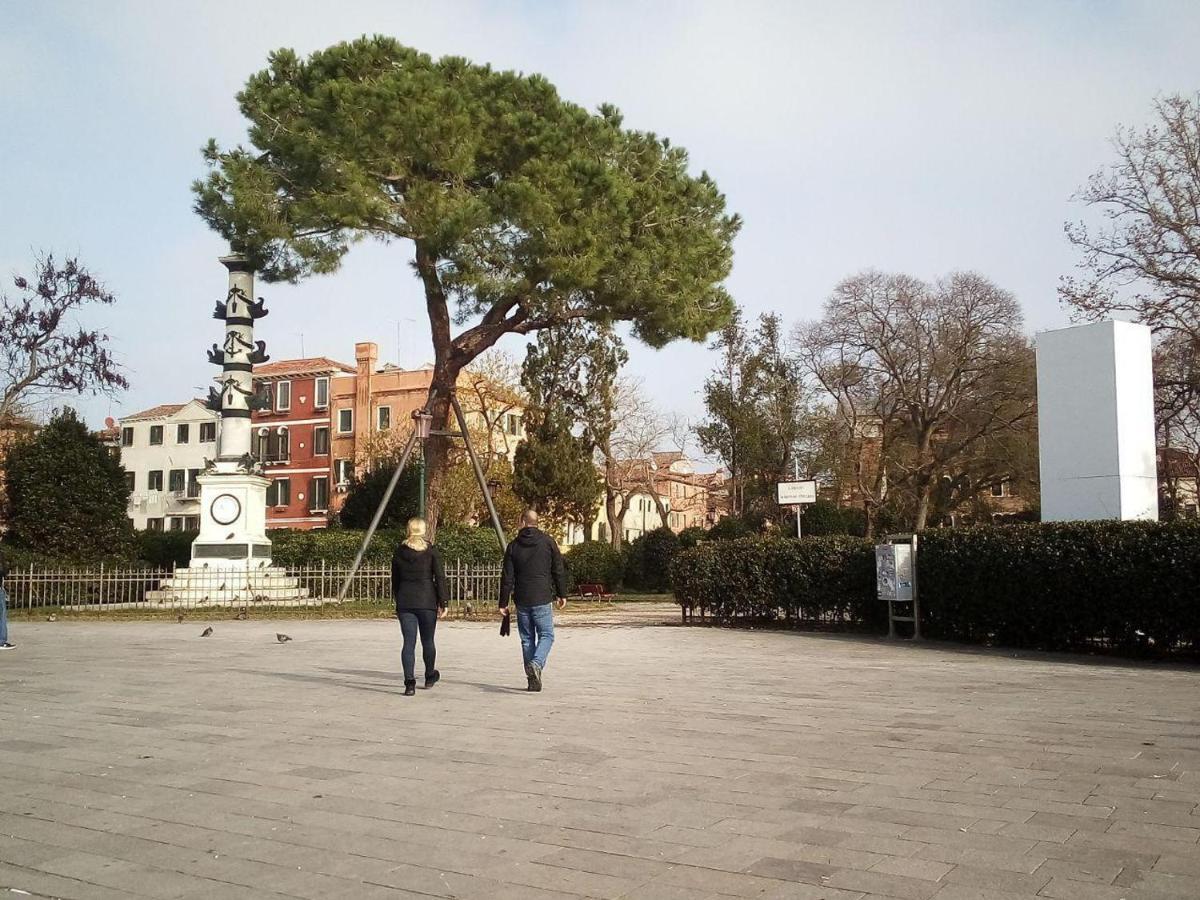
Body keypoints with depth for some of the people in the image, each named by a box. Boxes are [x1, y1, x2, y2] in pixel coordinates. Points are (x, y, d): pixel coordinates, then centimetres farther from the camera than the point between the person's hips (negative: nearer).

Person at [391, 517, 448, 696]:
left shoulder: (399, 552, 7)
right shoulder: (432, 551, -2)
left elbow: (395, 580, 13)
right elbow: (440, 578, -6)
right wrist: (443, 603, -3)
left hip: (404, 602, 2)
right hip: (427, 602, -2)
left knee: (409, 643, 0)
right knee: (427, 641, 13)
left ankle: (409, 682, -10)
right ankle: (430, 676, 31)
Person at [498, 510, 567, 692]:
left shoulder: (513, 546, 2)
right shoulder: (548, 542, 0)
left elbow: (507, 577, 1)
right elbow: (559, 570, 1)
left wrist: (503, 603, 6)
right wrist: (562, 594, 11)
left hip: (521, 601, 2)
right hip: (542, 599, -2)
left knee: (527, 639, 10)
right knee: (546, 635, 5)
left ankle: (533, 680, 10)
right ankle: (536, 664, -21)